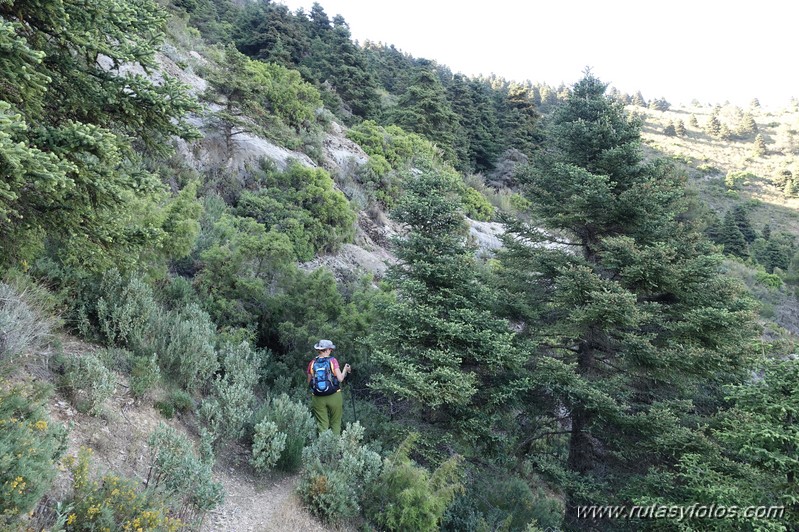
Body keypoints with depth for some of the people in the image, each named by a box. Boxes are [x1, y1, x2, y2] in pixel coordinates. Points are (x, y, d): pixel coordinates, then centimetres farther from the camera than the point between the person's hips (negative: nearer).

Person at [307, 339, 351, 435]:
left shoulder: (312, 363, 3)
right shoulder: (333, 360, -4)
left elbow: (309, 383, 7)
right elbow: (340, 379, -8)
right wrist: (345, 370, 9)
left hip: (318, 398, 2)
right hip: (334, 396, -2)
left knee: (322, 426, 6)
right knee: (335, 424, 11)